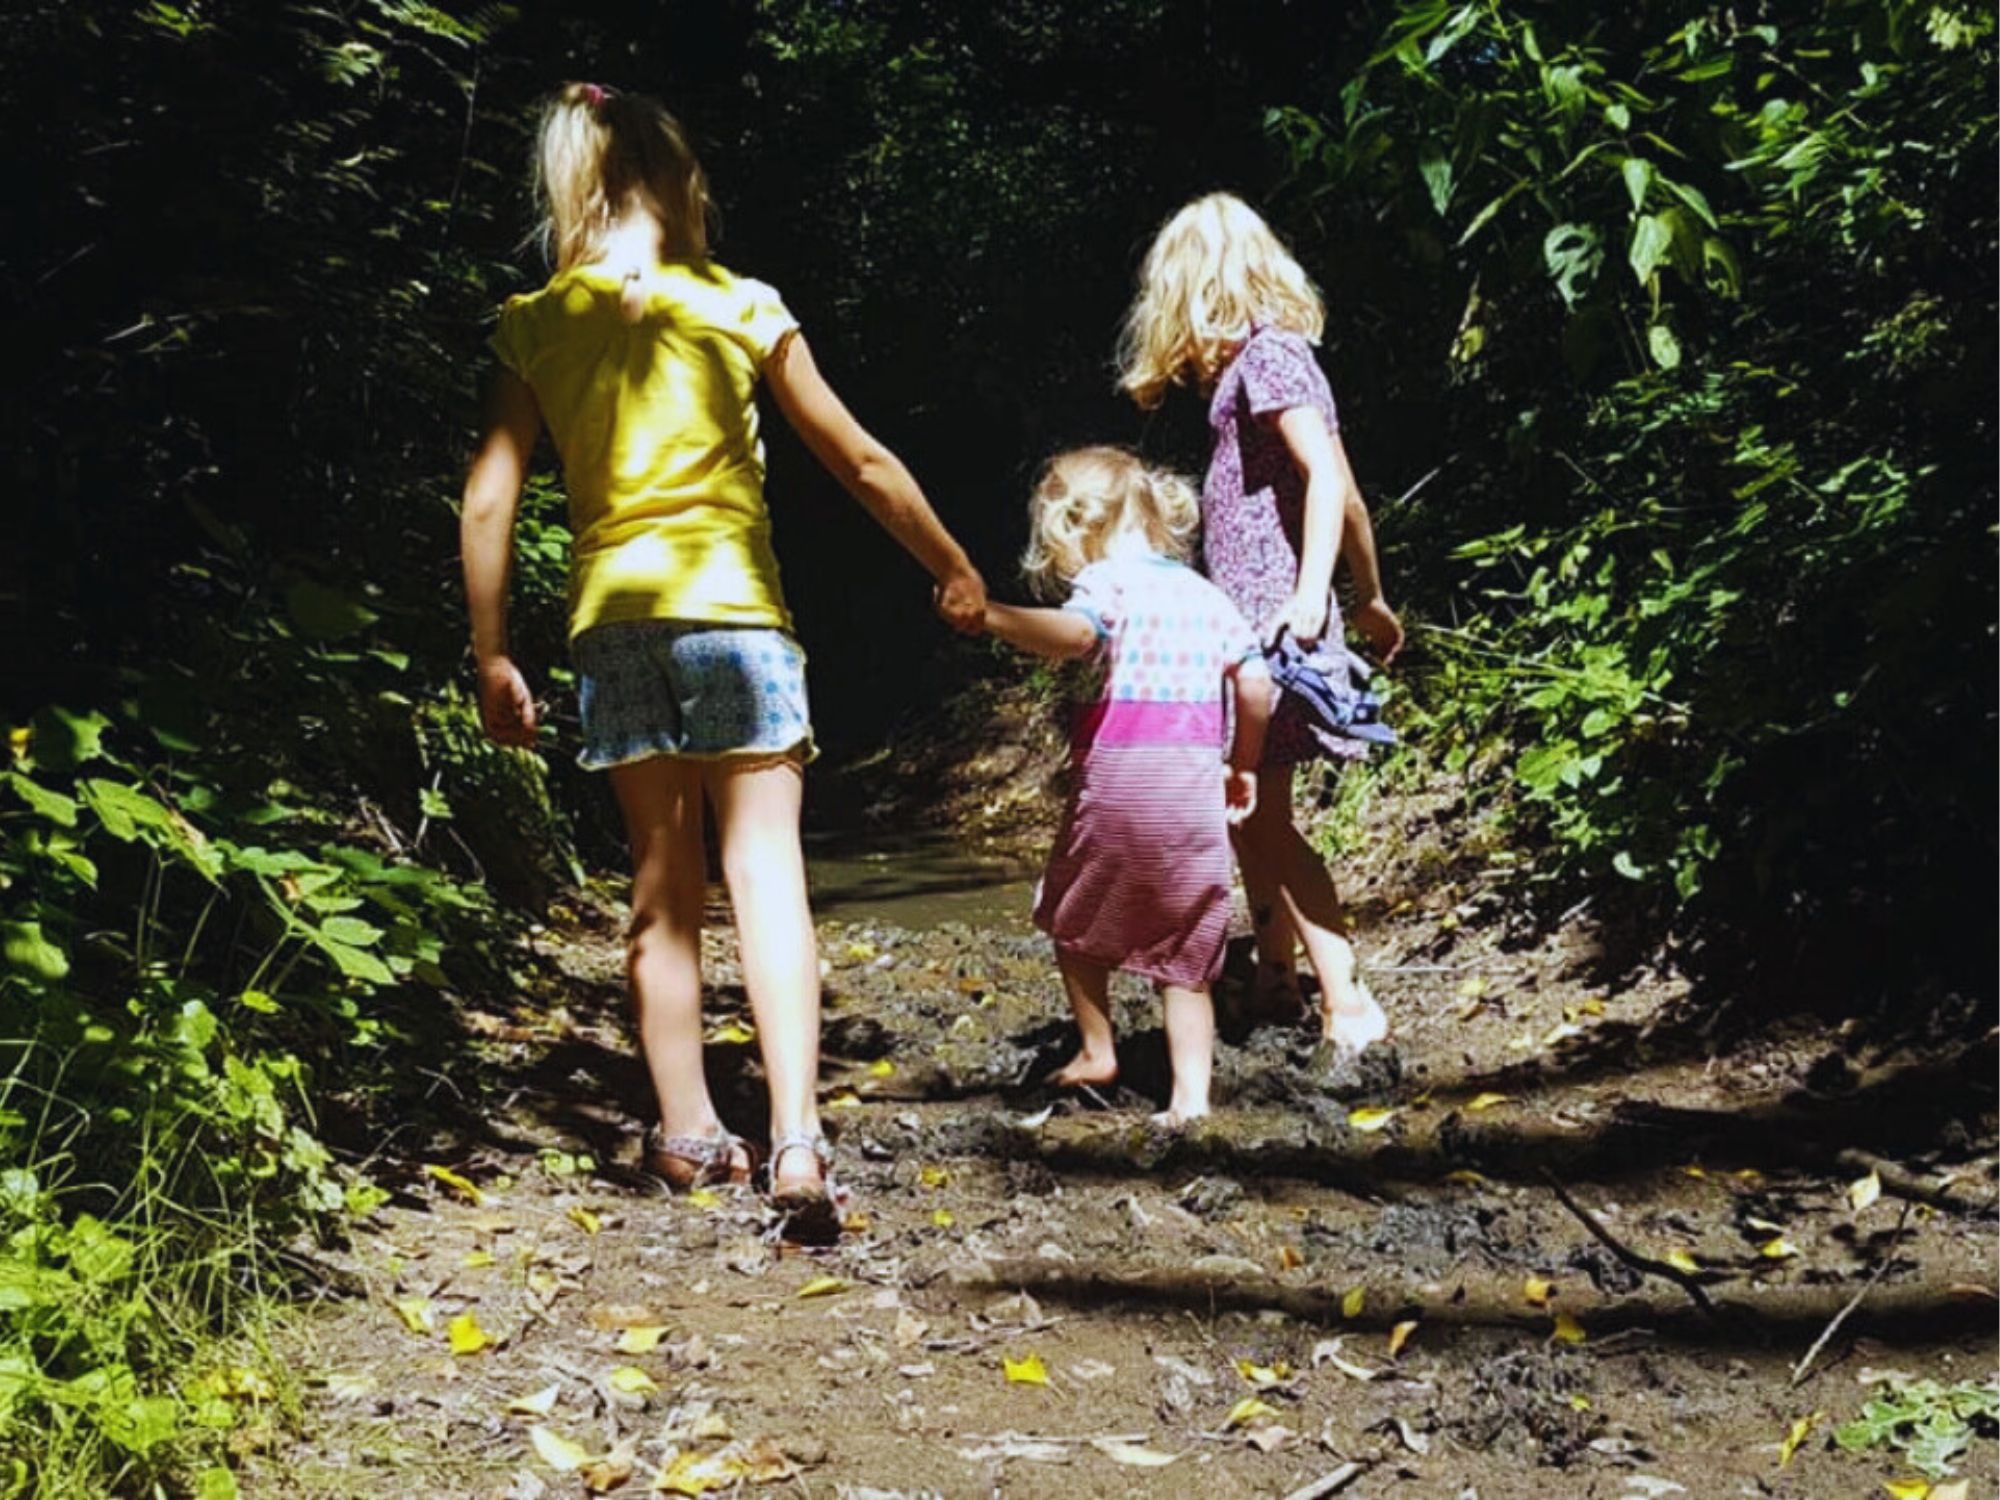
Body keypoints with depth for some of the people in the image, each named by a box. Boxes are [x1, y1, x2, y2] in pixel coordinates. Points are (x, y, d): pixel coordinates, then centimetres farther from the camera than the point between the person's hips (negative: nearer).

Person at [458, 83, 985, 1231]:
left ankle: (688, 1132, 19)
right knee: (767, 871, -5)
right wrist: (955, 569, 18)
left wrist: (493, 658, 8)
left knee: (664, 886, 13)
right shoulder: (739, 309, 2)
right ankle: (796, 1136, -15)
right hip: (732, 609, -3)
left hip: (613, 619, 3)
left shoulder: (538, 327, 6)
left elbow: (489, 503, 1)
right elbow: (862, 462, 7)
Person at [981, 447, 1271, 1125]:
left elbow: (1073, 634, -25)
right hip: (1195, 790, 5)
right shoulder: (1206, 593, 16)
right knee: (1185, 953, 10)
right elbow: (1255, 682, 13)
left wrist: (988, 614, -27)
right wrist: (1244, 765, 23)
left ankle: (1097, 1051, 27)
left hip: (1118, 782, -5)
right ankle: (1191, 1090, 4)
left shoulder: (1108, 580, -2)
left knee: (1073, 920, 20)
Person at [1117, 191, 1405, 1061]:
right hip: (1248, 621, 10)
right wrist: (1370, 598, 22)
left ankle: (1348, 1004, -9)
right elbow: (1340, 488, 19)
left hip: (1269, 617, -10)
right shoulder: (1267, 353, 17)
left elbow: (1327, 476, -21)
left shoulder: (1264, 354, -10)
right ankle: (1276, 980, 26)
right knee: (1247, 810, 15)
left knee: (1262, 815, -10)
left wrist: (1312, 596, -29)